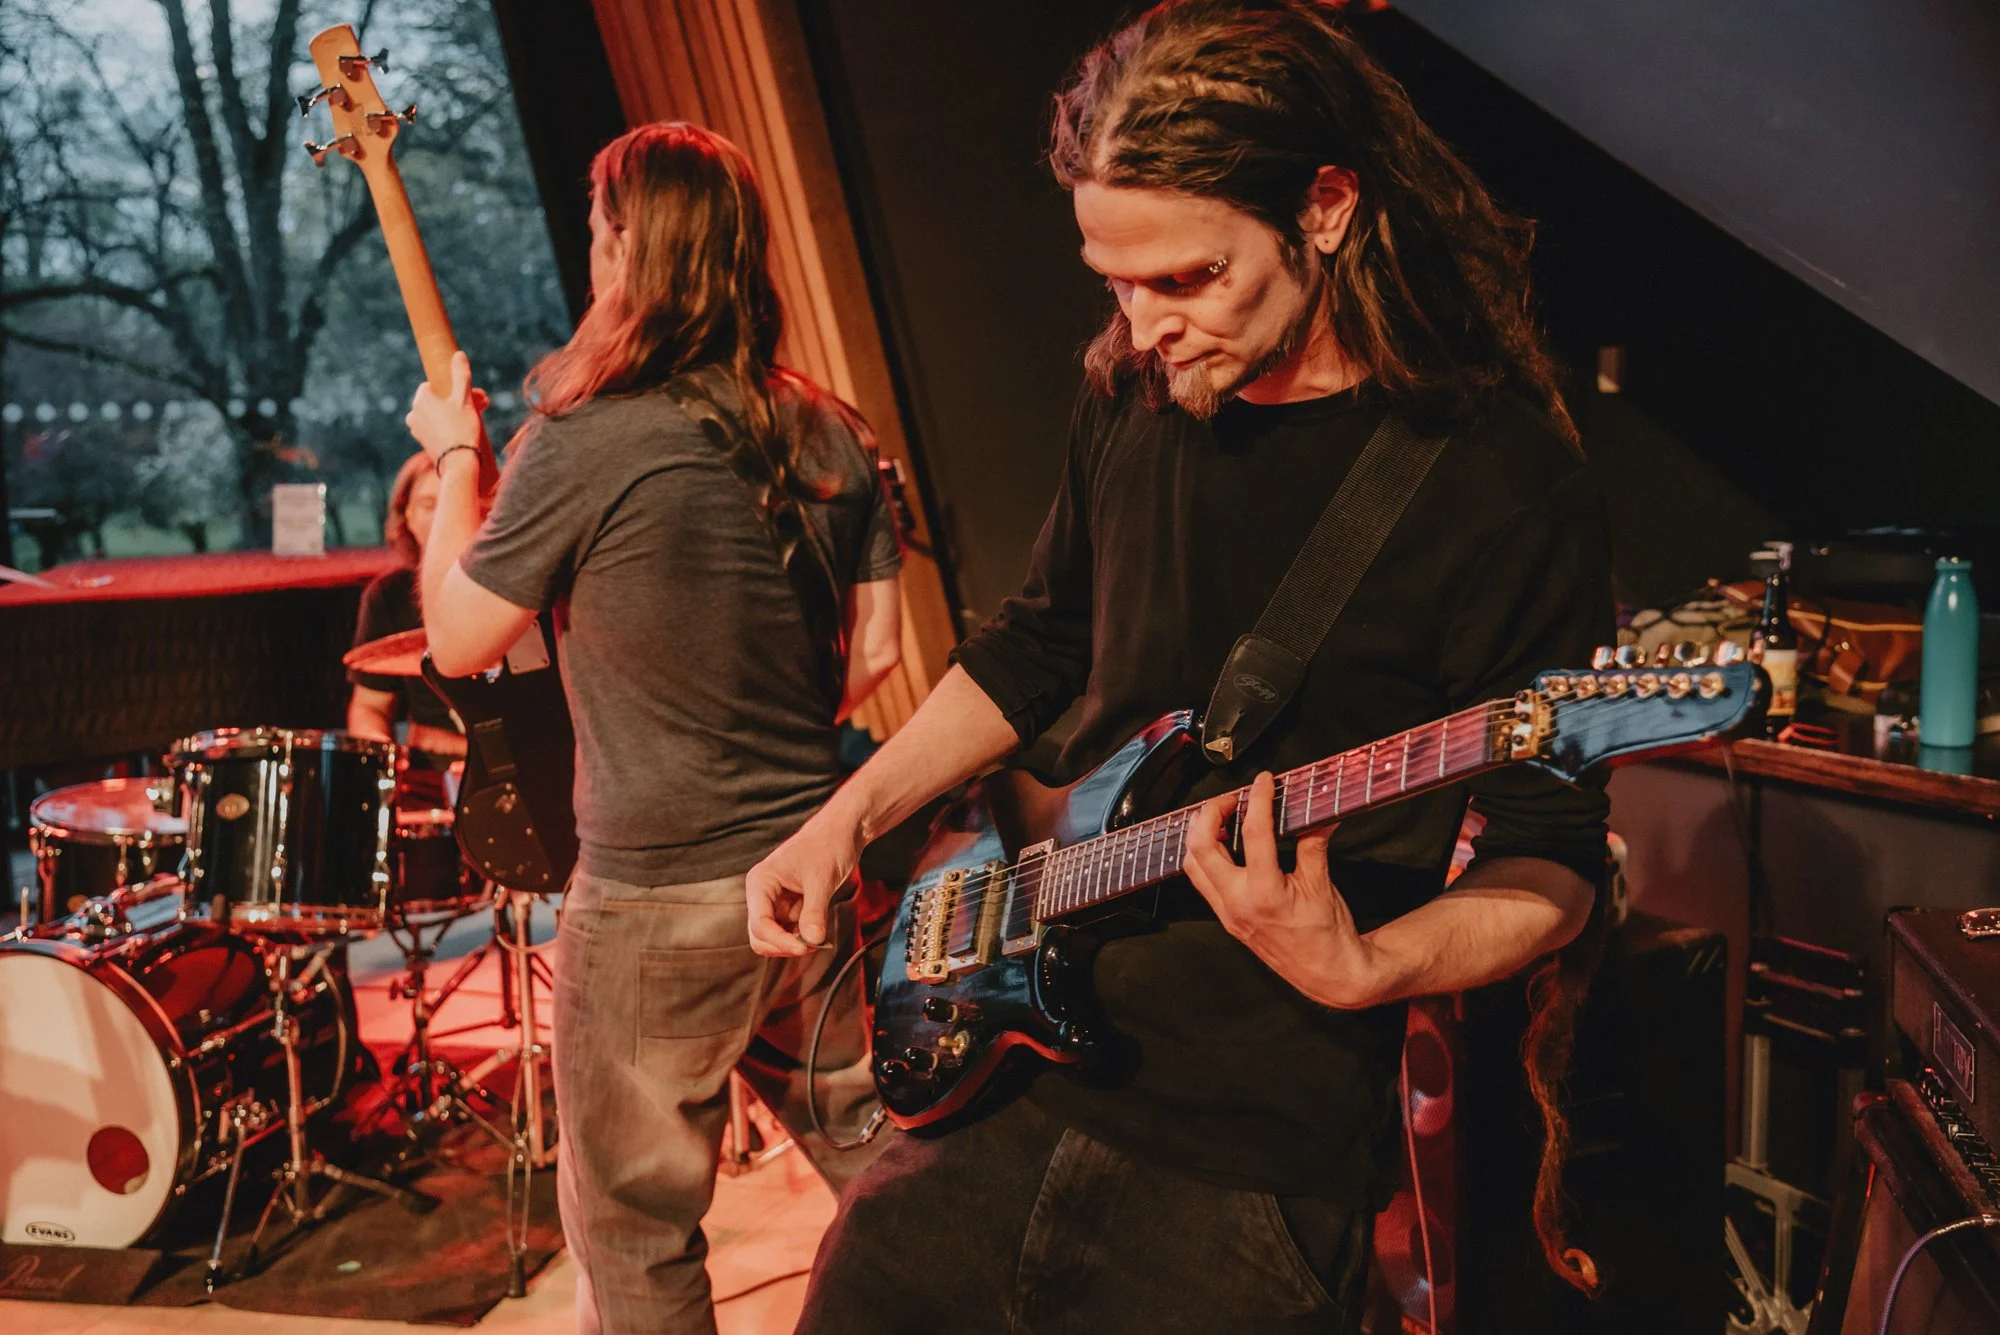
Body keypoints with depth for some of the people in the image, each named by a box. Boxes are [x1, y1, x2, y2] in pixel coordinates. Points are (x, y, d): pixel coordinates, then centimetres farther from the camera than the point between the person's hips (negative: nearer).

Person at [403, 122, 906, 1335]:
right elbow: (878, 651, 7)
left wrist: (456, 457, 6)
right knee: (879, 1164, 23)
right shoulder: (834, 438, 1)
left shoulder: (584, 442, -17)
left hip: (656, 893, -5)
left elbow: (458, 641, -5)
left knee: (634, 1235, 13)